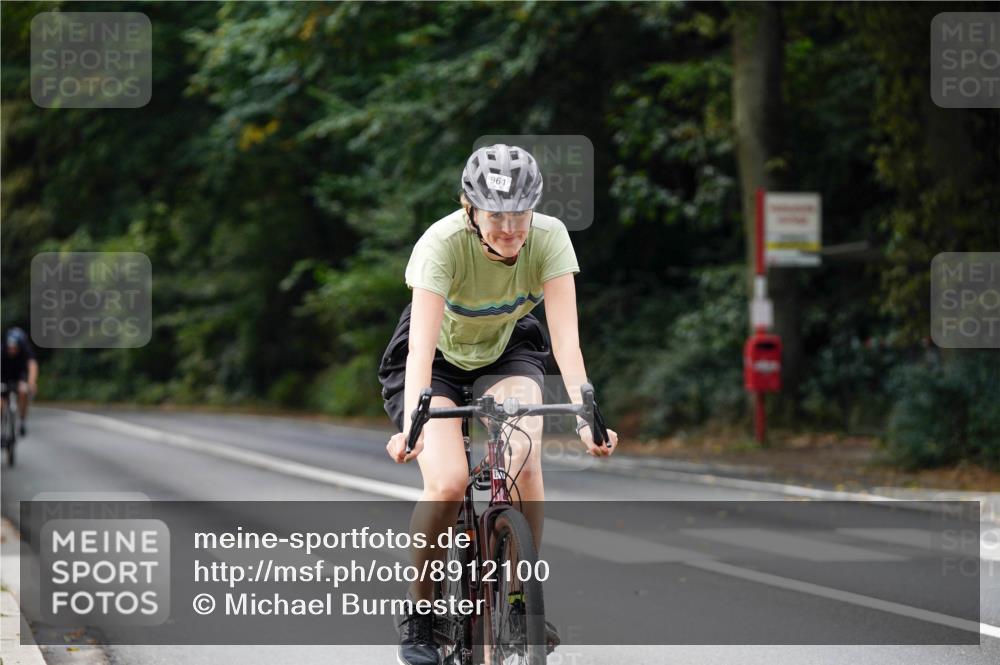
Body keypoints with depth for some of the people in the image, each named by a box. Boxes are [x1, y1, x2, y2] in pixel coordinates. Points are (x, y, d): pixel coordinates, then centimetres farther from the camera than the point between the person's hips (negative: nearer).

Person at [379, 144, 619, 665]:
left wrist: (585, 416, -45)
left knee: (523, 463, -27)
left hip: (507, 354, 2)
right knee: (448, 482, -25)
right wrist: (411, 424, -55)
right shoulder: (443, 243, -32)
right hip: (440, 359, -2)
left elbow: (565, 335, -31)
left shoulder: (549, 238, -25)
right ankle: (418, 614, -4)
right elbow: (421, 345, -41)